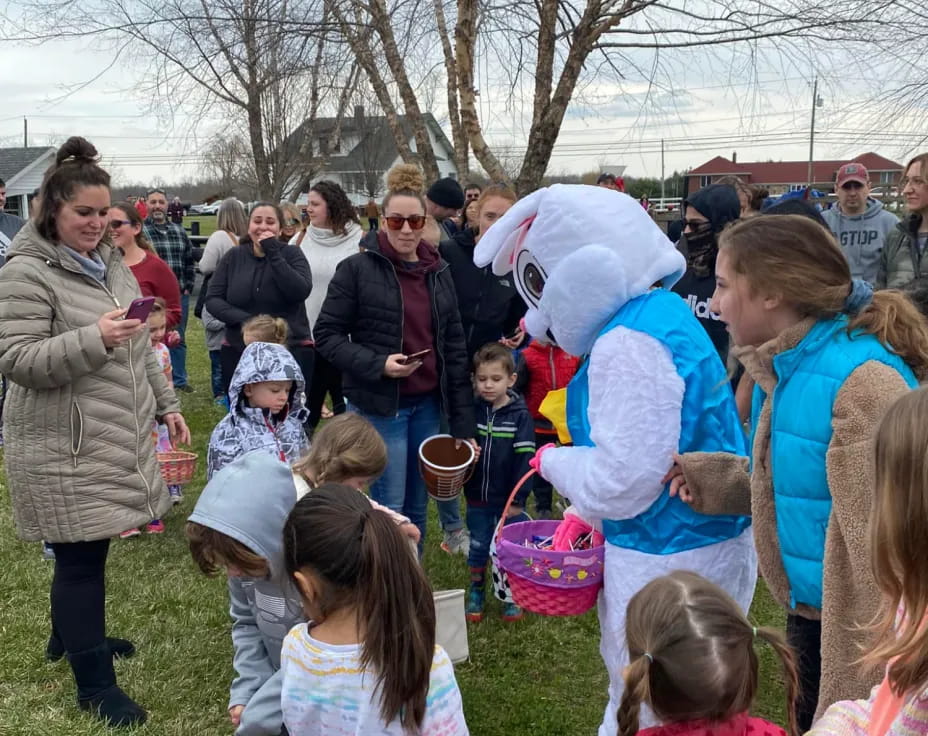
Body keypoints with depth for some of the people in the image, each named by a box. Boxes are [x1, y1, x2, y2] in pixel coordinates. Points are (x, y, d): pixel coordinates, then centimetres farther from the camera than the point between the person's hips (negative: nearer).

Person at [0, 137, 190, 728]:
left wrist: (165, 404, 17)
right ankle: (94, 684, 12)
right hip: (64, 448, -7)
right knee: (82, 558, -1)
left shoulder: (109, 262, 12)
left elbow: (139, 348, 20)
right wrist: (93, 339, -28)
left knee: (85, 552, 19)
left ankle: (72, 635, 41)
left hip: (113, 438, 8)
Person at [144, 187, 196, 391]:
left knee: (179, 339, 13)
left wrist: (188, 287, 8)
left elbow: (189, 261, 16)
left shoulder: (179, 231, 11)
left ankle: (179, 380, 24)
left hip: (180, 296, 5)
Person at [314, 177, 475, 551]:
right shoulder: (357, 269, -8)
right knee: (389, 507, 0)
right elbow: (326, 335, -6)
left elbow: (454, 345, 8)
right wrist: (377, 365, -21)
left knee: (417, 503, 13)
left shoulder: (438, 272, 6)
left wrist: (463, 422, 6)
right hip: (380, 405, -5)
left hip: (427, 403, 5)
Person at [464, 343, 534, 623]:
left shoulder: (519, 416, -11)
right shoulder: (472, 411, -1)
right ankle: (476, 593, 31)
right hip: (477, 497, 3)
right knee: (478, 548, 15)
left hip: (508, 499, -3)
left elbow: (524, 458, -12)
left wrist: (518, 498, -14)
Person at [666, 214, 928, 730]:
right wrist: (704, 477, 2)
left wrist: (871, 659, -25)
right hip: (812, 609, 9)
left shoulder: (862, 380, -27)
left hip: (858, 625, -9)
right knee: (812, 723, 24)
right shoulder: (787, 368, 2)